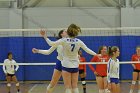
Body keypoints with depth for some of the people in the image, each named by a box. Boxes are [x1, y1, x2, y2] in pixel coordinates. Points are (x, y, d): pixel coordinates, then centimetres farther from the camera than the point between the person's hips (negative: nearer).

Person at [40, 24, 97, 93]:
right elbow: (87, 50, 5)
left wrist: (45, 36, -5)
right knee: (75, 86, 10)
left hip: (66, 66, -3)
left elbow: (51, 44, -15)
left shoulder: (64, 40, -15)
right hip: (75, 66, 3)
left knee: (68, 87, 0)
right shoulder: (79, 42, -4)